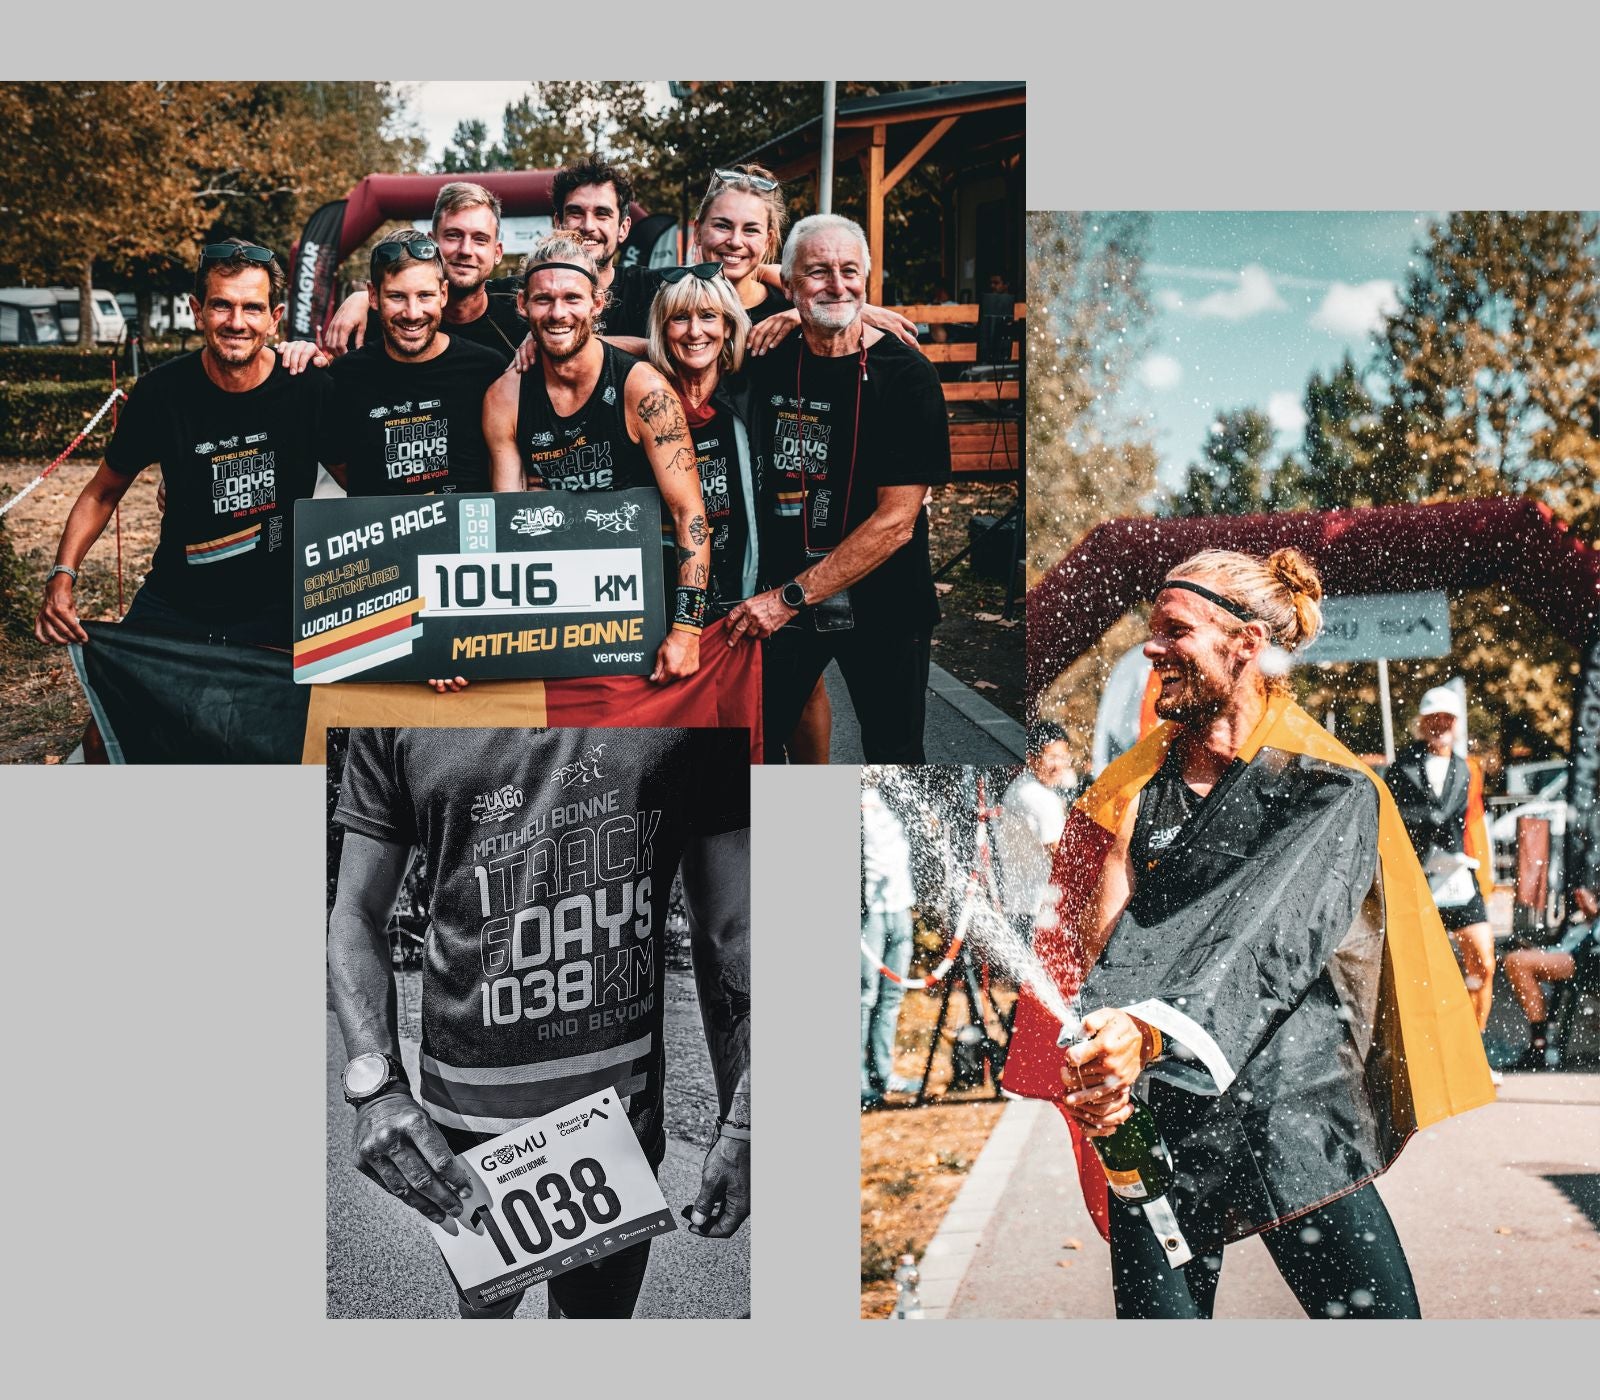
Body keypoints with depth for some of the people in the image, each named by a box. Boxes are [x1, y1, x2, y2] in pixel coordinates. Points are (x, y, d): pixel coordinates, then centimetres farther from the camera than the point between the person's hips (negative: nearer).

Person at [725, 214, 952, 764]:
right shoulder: (770, 363, 0)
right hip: (782, 599, 3)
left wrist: (793, 597, -19)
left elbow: (896, 520, -17)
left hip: (881, 604, -3)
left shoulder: (905, 374, -13)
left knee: (893, 755, 7)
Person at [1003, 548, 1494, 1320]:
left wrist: (1152, 1032, -34)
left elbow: (1266, 938, -17)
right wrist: (1094, 1061, -20)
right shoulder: (1140, 783, 12)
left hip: (1292, 1118, -3)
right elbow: (1105, 937, 1)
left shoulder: (1333, 791, -1)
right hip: (1149, 1121, 3)